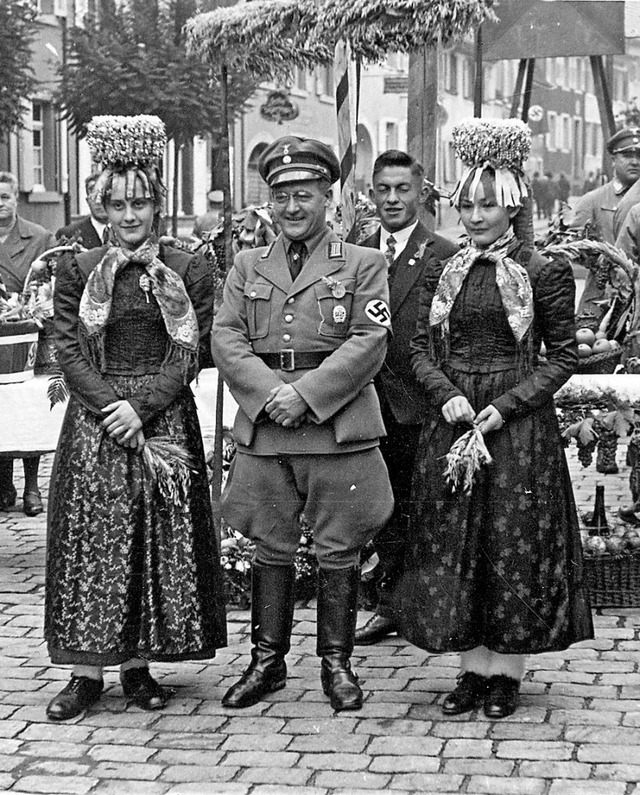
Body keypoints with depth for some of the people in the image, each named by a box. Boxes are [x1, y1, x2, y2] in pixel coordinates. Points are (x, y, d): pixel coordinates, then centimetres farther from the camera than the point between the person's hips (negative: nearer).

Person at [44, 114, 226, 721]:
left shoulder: (187, 273, 3)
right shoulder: (77, 271, 5)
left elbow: (188, 354, -3)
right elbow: (69, 351, -1)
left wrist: (140, 405, -15)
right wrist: (110, 405, -14)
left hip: (164, 418, 0)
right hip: (94, 421, 0)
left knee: (159, 540, 2)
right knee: (91, 540, 0)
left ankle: (138, 664, 13)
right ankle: (87, 671, 6)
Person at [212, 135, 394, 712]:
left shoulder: (363, 265, 4)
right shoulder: (247, 267, 14)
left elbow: (369, 342, -6)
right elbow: (226, 340, 4)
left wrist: (306, 394, -15)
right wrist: (269, 393, -12)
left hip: (339, 427, -2)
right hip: (262, 429, 3)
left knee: (339, 552, 3)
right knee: (270, 549, 9)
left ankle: (337, 663, 14)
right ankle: (267, 660, 18)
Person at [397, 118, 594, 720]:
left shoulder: (544, 273, -4)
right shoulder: (443, 274, 8)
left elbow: (563, 356, -4)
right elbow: (420, 348, 8)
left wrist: (507, 406, -14)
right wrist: (446, 394, -11)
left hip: (518, 423, -4)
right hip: (451, 420, 4)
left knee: (515, 547, 2)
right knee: (453, 547, 5)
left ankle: (507, 670, 13)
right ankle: (472, 668, 16)